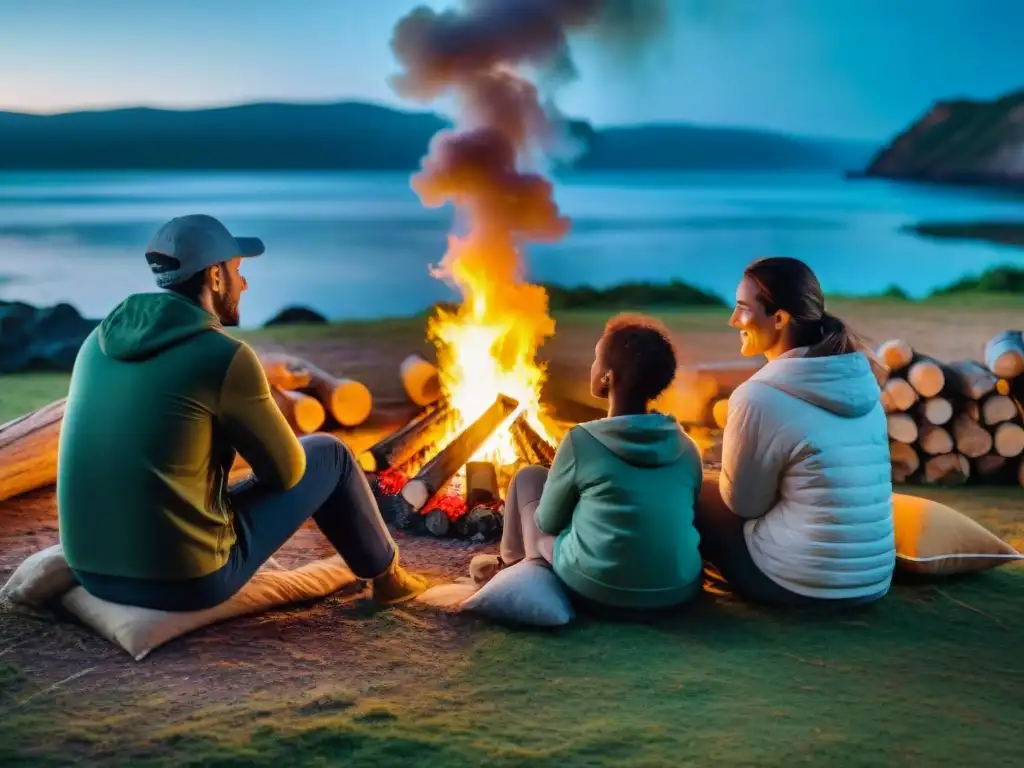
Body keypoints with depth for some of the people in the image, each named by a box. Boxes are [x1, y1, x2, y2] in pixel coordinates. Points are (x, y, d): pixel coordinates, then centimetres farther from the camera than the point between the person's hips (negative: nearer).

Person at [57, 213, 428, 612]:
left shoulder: (101, 341, 7)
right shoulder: (227, 358, -14)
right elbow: (285, 469, -3)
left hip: (95, 570, 7)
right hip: (190, 580, -6)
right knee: (327, 455, 12)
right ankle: (385, 572, 34)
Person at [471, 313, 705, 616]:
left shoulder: (582, 440, -12)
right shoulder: (687, 448, -1)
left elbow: (548, 521, 0)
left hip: (598, 592, -4)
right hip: (679, 592, 5)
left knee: (528, 477, 15)